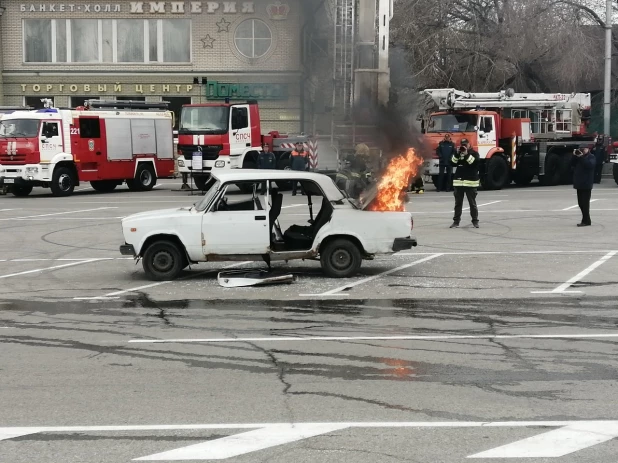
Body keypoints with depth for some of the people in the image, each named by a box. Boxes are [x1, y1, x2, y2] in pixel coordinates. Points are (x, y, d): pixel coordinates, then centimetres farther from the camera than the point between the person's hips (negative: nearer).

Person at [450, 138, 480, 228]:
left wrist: (466, 154, -16)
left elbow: (475, 162, -15)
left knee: (472, 203, 1)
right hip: (458, 182, 4)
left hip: (471, 182, -4)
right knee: (458, 203, 5)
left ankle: (475, 221, 7)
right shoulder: (458, 153, 16)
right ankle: (456, 221, 8)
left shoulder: (474, 153, 3)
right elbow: (453, 163, 3)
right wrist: (457, 154, -8)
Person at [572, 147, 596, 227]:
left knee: (584, 202, -10)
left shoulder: (591, 157, -4)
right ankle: (586, 220, 20)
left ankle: (586, 221, -7)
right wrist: (575, 156, -4)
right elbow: (573, 164, 11)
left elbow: (590, 164, -22)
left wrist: (582, 157, -24)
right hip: (579, 184, 8)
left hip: (586, 184, -8)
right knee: (581, 202, 11)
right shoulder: (579, 156, 16)